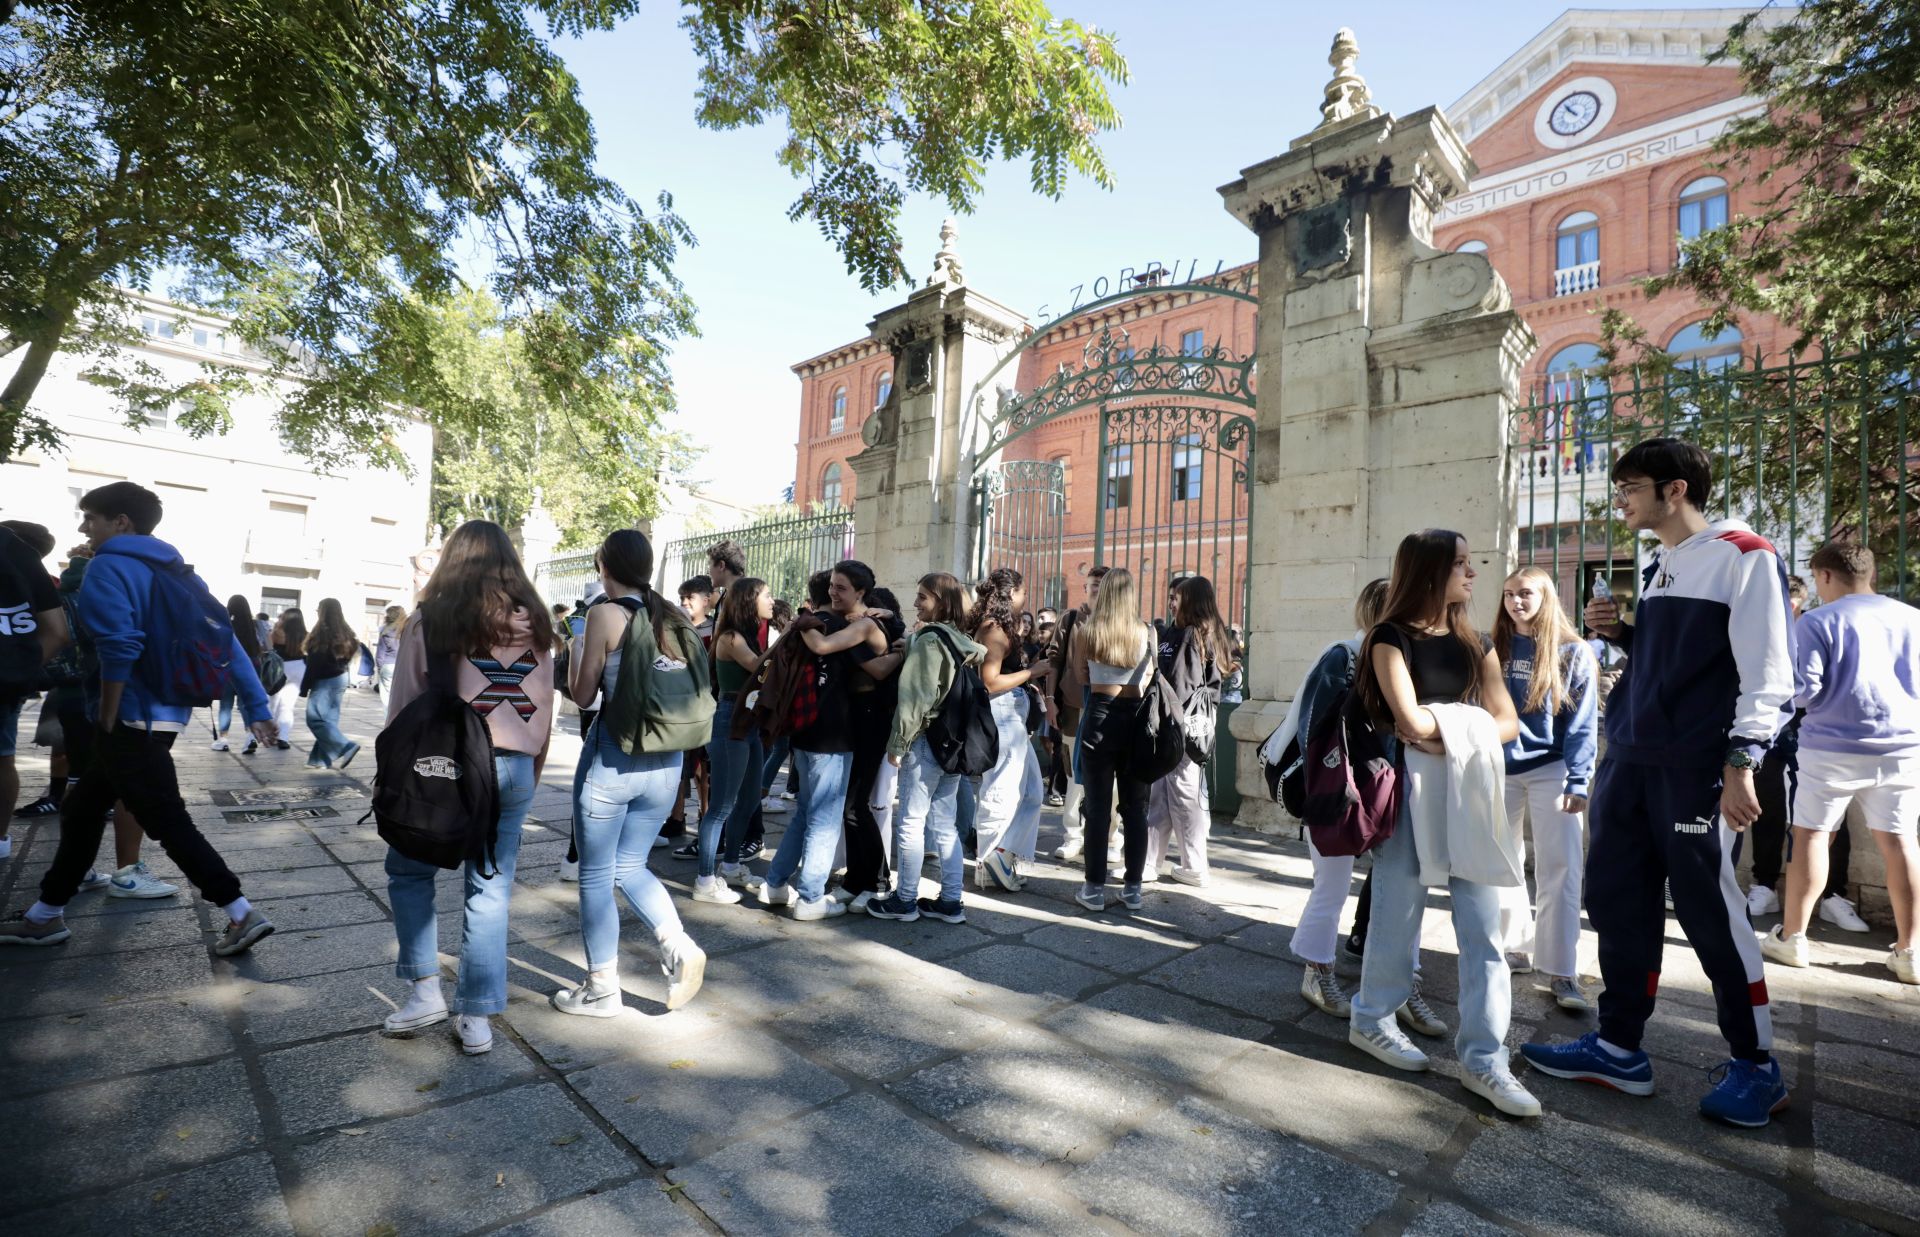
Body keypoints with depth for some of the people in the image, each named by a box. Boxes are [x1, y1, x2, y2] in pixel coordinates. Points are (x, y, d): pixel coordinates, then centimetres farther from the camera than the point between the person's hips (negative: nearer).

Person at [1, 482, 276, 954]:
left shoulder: (110, 567, -11)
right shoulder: (178, 572, 13)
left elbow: (119, 647, -23)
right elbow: (227, 641, 8)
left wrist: (107, 720, -10)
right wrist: (256, 708, 8)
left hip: (134, 720, -9)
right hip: (163, 714, 9)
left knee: (169, 823, -4)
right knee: (82, 809, 22)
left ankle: (243, 915, -2)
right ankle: (46, 915, 35)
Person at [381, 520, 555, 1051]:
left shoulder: (429, 620, -5)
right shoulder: (533, 625, 3)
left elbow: (404, 707, -2)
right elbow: (544, 711, 7)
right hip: (514, 768, 3)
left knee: (408, 872, 21)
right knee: (490, 891, 9)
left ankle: (426, 989, 17)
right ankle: (477, 1019, 15)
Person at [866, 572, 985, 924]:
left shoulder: (927, 639, -13)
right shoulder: (962, 642, 11)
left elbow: (915, 697, -17)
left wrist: (897, 742, -11)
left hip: (926, 740, -8)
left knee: (910, 822, 3)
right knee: (943, 824, 12)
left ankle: (905, 900, 12)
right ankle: (951, 902, 17)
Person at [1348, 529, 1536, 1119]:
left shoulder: (1476, 644, 14)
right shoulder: (1392, 637, -3)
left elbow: (1507, 723, 5)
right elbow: (1410, 721, -15)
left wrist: (1443, 732, -11)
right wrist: (1466, 724, 0)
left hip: (1469, 793, 5)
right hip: (1412, 790, -5)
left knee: (1483, 927, 1)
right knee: (1398, 912, 3)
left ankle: (1483, 1057, 8)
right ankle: (1372, 1019, 22)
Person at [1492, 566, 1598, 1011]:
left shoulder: (1572, 652, -1)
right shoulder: (1494, 649, 7)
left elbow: (1582, 723, -5)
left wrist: (1578, 782, -12)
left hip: (1550, 770, -3)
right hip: (1500, 770, 3)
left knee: (1560, 868, -7)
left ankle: (1560, 974, 0)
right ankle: (1516, 949, 25)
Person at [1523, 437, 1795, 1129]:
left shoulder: (1742, 556, -7)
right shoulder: (1656, 570, 17)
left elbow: (1766, 671, -13)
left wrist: (1741, 766, -19)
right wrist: (1620, 634, 5)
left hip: (1698, 770, -8)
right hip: (1629, 763, 8)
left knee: (1711, 914, 2)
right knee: (1619, 907, 9)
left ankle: (1756, 1068, 22)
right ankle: (1618, 1050, 20)